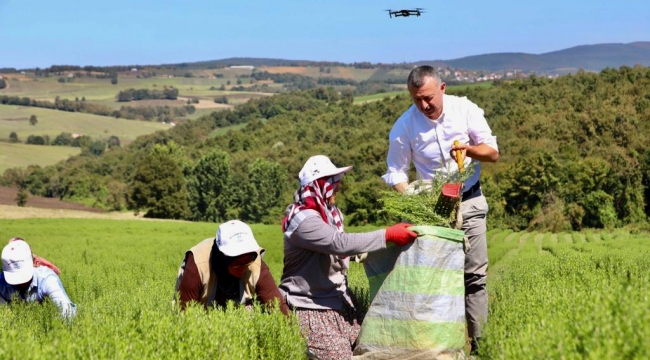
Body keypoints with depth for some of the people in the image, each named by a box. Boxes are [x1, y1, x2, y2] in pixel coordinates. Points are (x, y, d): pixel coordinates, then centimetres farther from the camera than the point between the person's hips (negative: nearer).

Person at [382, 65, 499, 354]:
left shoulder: (466, 109, -8)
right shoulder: (404, 126, -10)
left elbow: (493, 153, -4)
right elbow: (396, 172, -3)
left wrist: (470, 149, -25)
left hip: (470, 201, 1)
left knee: (475, 274, 0)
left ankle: (479, 342, 4)